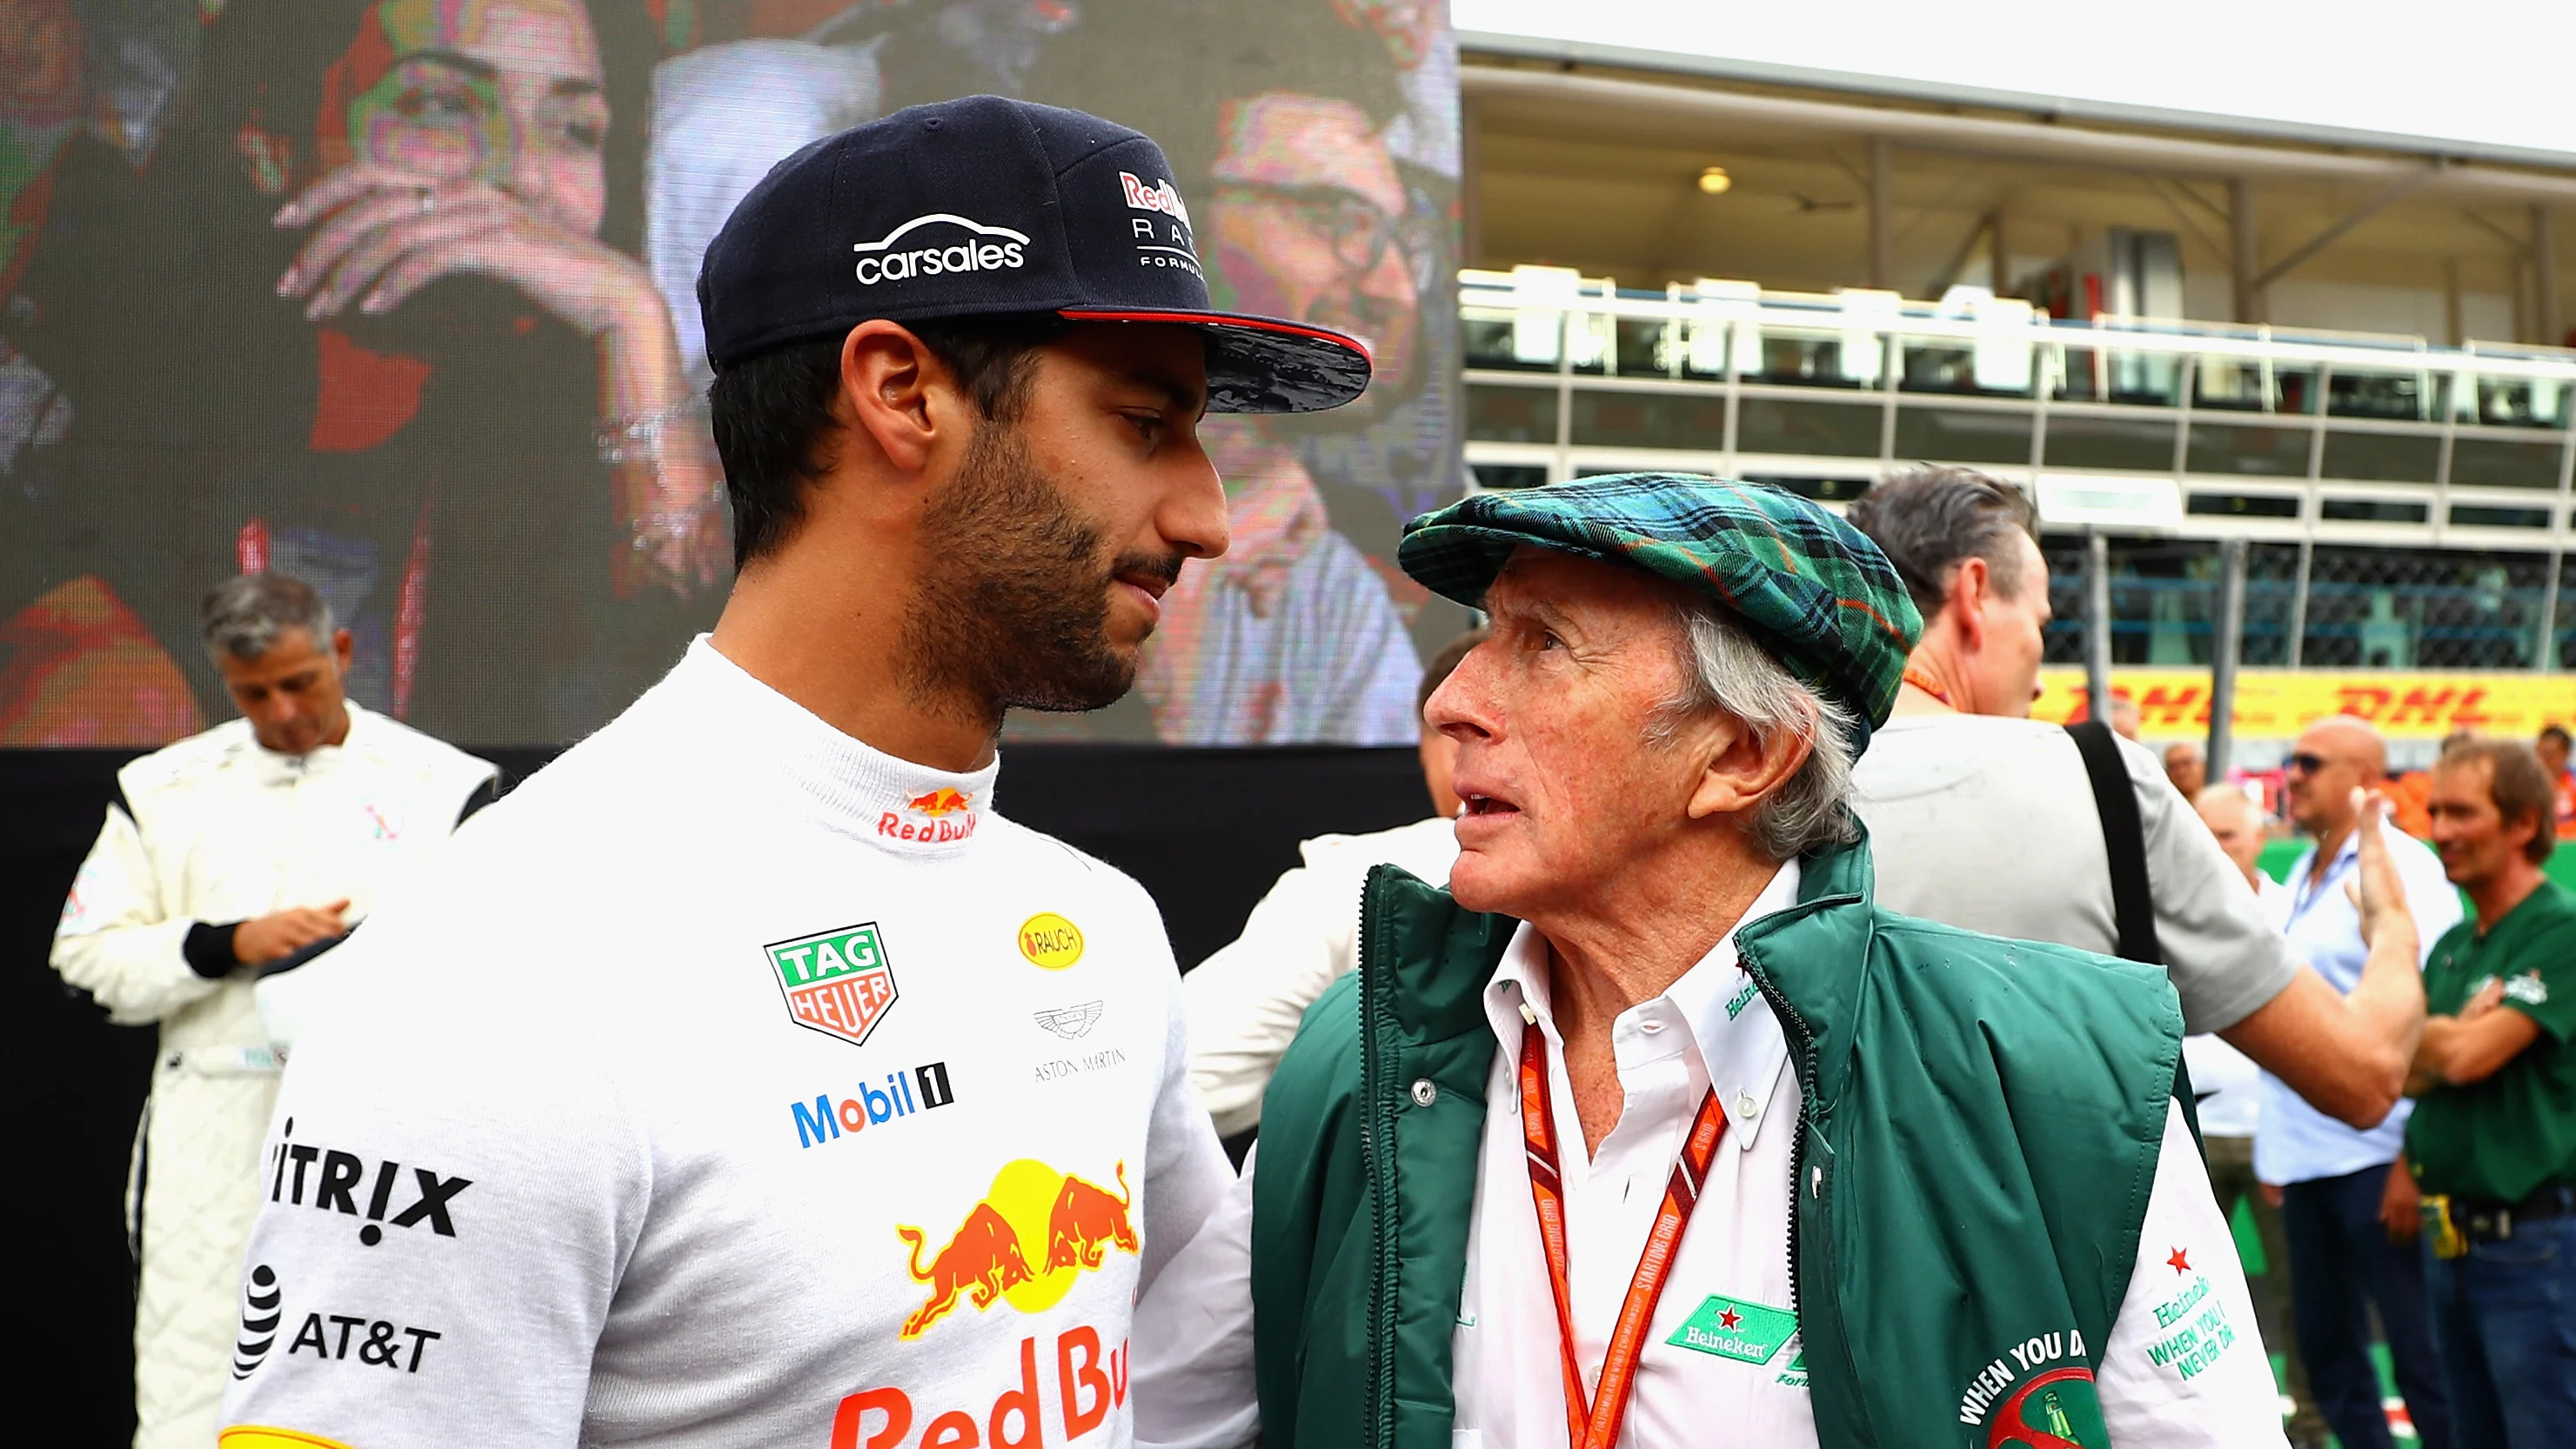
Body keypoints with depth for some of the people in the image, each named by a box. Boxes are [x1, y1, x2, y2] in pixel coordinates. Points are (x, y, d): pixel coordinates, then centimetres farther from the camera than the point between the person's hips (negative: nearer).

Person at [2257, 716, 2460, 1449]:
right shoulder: (2302, 874, 15)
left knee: (2419, 1352, -2)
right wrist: (2275, 1142, 17)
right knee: (2326, 1347, 13)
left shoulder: (2402, 871, -10)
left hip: (2375, 1157, -8)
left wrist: (2415, 1160, -19)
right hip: (2304, 1158, 8)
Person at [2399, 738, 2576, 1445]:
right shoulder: (2452, 946, 12)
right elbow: (2408, 1074, 5)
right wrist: (2458, 1032, -14)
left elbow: (2468, 1056, -20)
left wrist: (2421, 1035, 1)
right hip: (2451, 1237, 8)